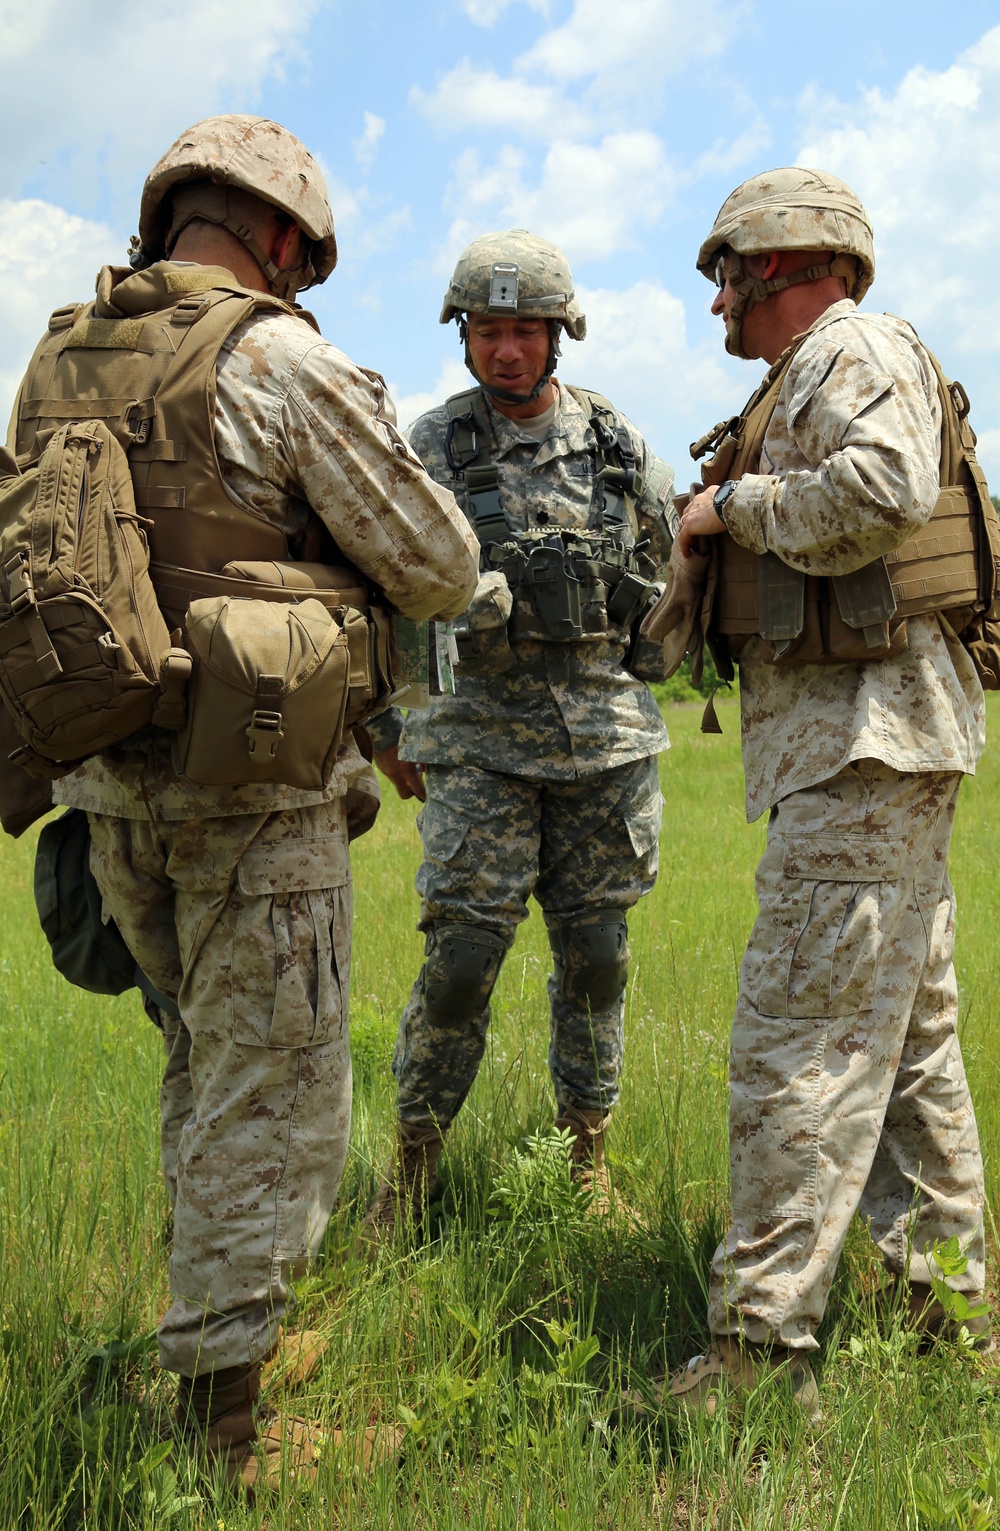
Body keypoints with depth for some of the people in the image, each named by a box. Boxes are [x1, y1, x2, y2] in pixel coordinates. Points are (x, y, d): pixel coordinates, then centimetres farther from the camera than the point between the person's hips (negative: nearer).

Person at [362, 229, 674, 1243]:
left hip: (605, 735, 2)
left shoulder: (620, 448, 7)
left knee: (595, 956, 7)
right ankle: (411, 1168, 11)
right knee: (460, 958, -5)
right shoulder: (429, 449, 1)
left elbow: (668, 574, 19)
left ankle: (589, 1162, 22)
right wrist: (387, 728, 6)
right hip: (479, 738, -2)